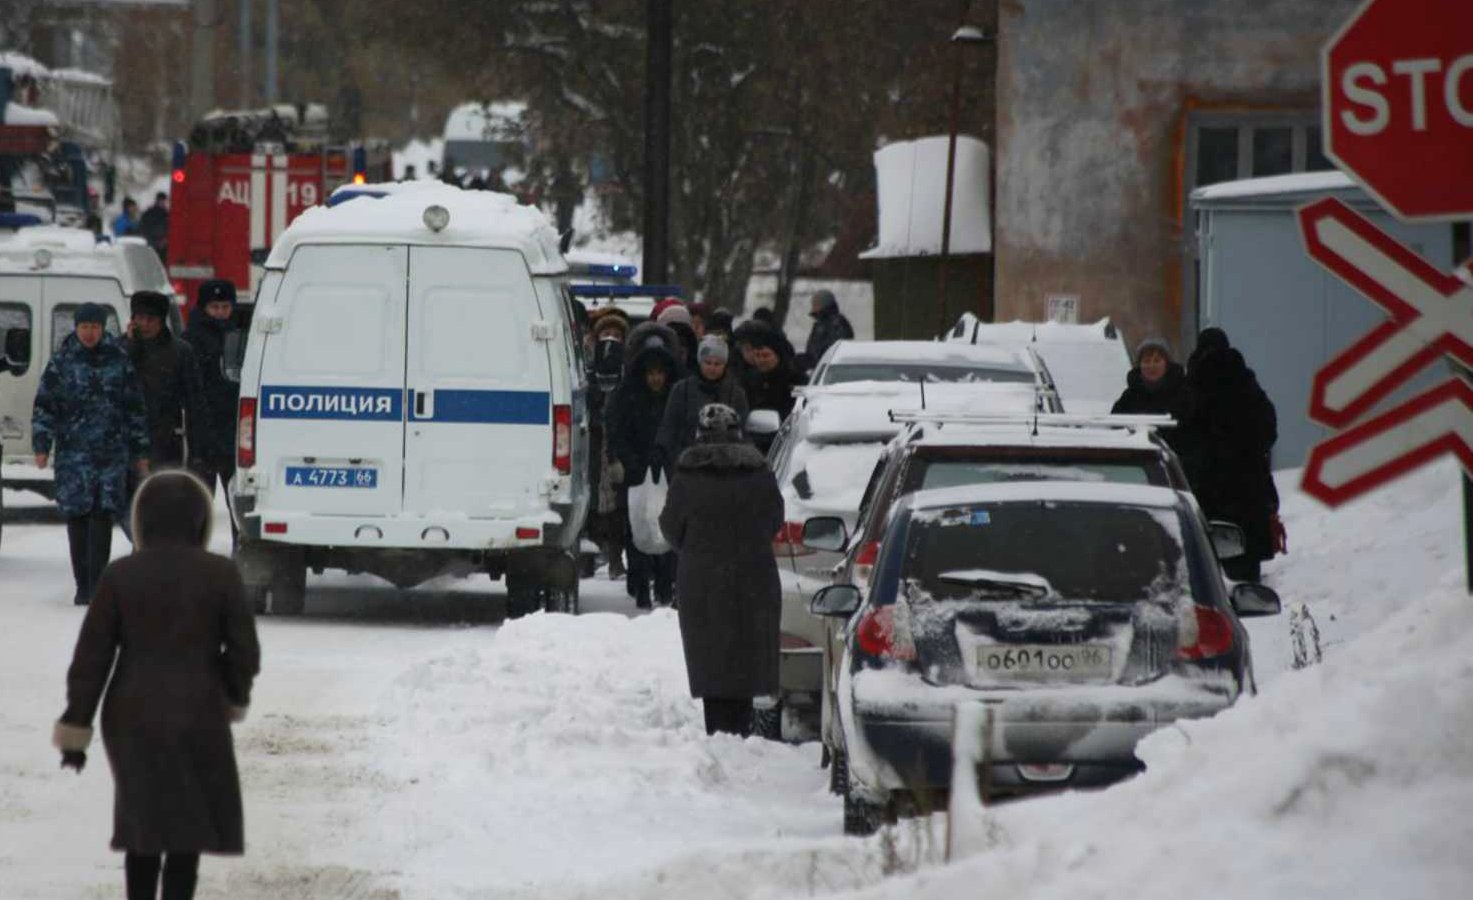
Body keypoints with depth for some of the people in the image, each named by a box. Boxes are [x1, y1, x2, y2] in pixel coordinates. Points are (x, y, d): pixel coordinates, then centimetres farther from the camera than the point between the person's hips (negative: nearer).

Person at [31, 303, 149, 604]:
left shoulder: (118, 361, 8)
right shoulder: (62, 362, 5)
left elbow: (134, 408, 13)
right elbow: (44, 406, 5)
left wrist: (140, 452, 12)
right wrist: (42, 446, -5)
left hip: (111, 452, 0)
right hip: (73, 452, 0)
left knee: (102, 515, -7)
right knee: (77, 516, -1)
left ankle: (97, 583, -6)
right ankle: (83, 586, 6)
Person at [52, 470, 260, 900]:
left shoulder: (121, 575, -4)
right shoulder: (220, 574, -8)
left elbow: (92, 656, -3)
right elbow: (244, 651, -3)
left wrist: (75, 728, 3)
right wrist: (236, 699, 17)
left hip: (132, 719, 2)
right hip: (195, 719, -2)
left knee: (143, 820, 17)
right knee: (190, 828, 5)